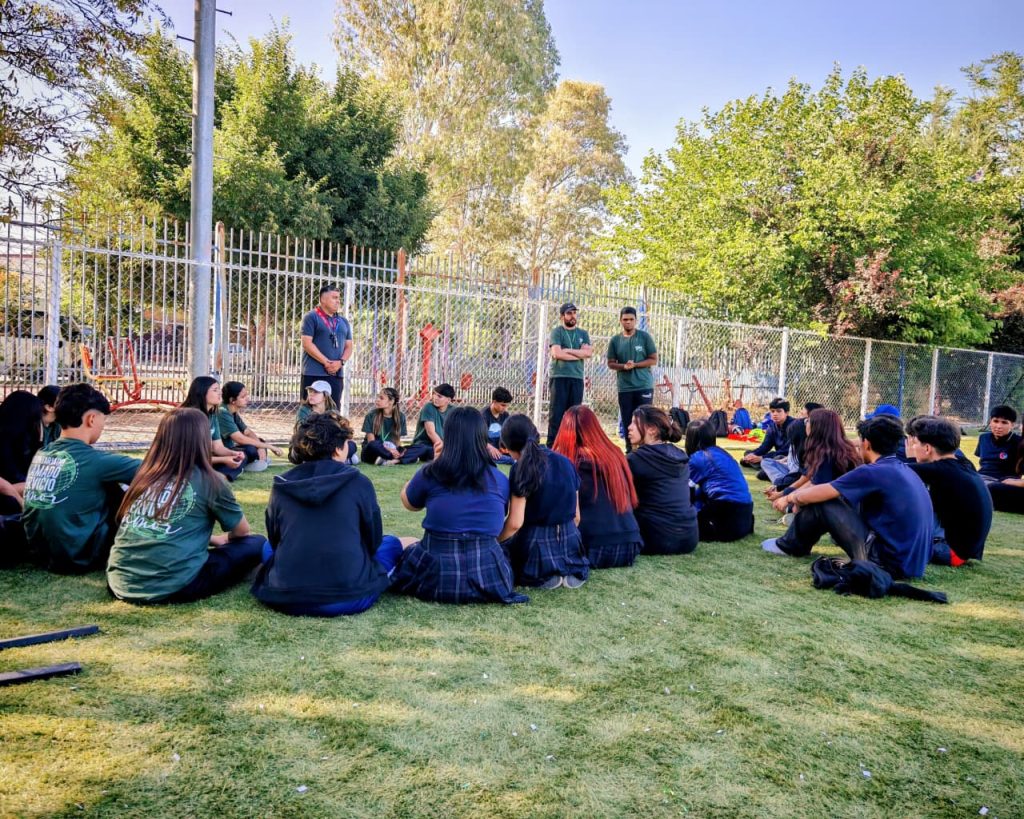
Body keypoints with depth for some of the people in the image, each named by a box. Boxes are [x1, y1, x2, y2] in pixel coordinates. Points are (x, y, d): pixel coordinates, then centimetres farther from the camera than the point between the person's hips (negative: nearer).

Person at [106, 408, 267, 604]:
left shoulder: (146, 474, 13)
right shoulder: (209, 480, -1)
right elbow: (242, 532, 16)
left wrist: (212, 539, 36)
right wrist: (224, 539, 38)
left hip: (120, 582, 6)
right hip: (172, 587, -6)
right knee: (256, 544, 7)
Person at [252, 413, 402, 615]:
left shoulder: (281, 486, 4)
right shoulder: (359, 482, -3)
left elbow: (274, 541, 17)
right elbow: (373, 541, 8)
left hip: (284, 598, 3)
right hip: (348, 597, -2)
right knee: (391, 543, 22)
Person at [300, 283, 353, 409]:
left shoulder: (343, 321, 17)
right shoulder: (311, 317, -1)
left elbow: (348, 346, 14)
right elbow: (307, 343, -9)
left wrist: (340, 362, -6)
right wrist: (326, 362, -14)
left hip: (336, 374, 5)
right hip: (314, 374, -5)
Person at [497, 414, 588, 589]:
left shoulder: (521, 469, -13)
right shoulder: (566, 462, 4)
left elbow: (515, 523, -16)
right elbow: (576, 516, 9)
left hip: (535, 545, -5)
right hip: (570, 542, 6)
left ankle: (543, 575, 0)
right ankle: (570, 571, 8)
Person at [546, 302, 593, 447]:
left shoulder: (583, 333, 15)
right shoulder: (557, 331, 4)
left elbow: (588, 353, -2)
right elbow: (557, 353, -11)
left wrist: (566, 350, -6)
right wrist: (579, 355, -2)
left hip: (577, 378, 4)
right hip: (559, 377, -4)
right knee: (556, 413, -6)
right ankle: (552, 446, -3)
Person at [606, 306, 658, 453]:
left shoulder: (644, 336, 0)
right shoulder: (615, 340, 6)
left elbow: (653, 359, -1)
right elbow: (611, 363, 8)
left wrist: (634, 365, -13)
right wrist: (624, 366, -13)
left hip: (644, 386, -2)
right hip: (624, 388, 3)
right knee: (627, 422, 6)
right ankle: (630, 451, 15)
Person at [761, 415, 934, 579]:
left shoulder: (874, 472, -16)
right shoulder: (903, 469, 11)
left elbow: (814, 494, -11)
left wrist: (794, 496, 11)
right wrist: (801, 495, 22)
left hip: (887, 561, -9)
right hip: (913, 562, 9)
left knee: (819, 502, -4)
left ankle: (792, 546, 19)